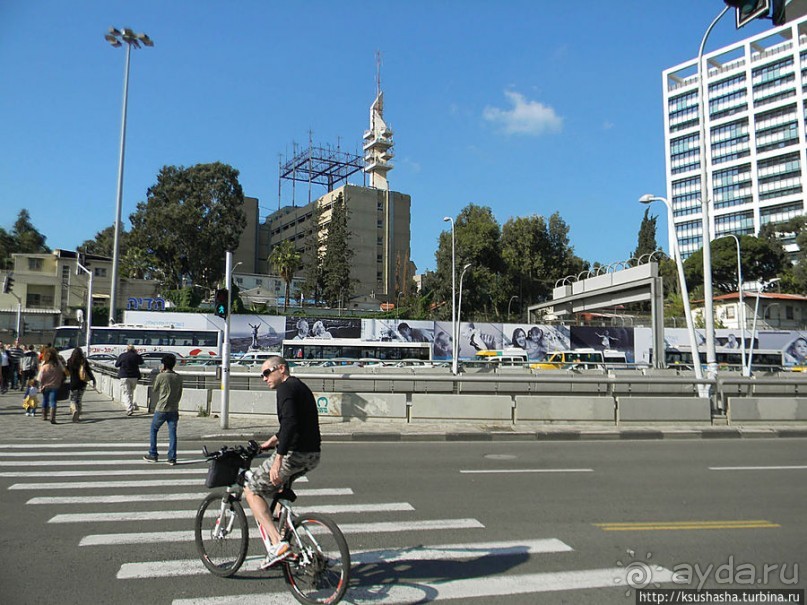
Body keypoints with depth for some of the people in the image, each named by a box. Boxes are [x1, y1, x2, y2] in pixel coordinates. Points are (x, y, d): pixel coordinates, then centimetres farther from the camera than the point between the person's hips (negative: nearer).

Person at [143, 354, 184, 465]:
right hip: (174, 409, 3)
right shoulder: (178, 377, 3)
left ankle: (153, 455, 20)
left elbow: (154, 390, 6)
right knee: (172, 433, 4)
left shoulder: (161, 376, -11)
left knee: (153, 430, 16)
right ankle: (172, 458, 2)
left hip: (161, 409, -3)